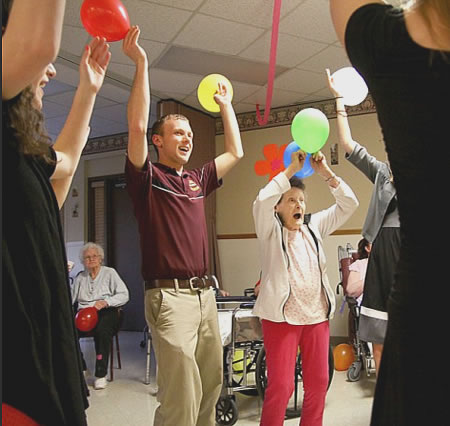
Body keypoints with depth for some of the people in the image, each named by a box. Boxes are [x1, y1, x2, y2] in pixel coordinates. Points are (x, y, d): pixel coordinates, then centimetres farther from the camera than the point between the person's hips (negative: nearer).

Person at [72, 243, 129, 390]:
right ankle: (80, 368, -9)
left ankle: (101, 374, -25)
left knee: (102, 331, -37)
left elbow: (124, 295, -2)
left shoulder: (109, 273, 9)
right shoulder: (80, 277, 23)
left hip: (106, 312, -3)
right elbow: (70, 299, 12)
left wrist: (106, 302, -16)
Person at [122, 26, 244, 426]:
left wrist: (225, 104, 30)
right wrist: (141, 65, -12)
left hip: (205, 292, 7)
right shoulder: (147, 177, 0)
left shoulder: (197, 179, 17)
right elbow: (137, 127, -15)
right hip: (170, 296, -7)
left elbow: (236, 152, 25)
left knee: (211, 386, 13)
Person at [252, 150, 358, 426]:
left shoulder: (315, 226, 12)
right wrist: (291, 170, -20)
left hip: (317, 315, 5)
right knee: (281, 385, -6)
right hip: (282, 316, -5)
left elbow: (349, 204, 5)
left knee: (318, 382, 11)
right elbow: (261, 202, -21)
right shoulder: (271, 230, -1)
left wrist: (326, 172, -6)